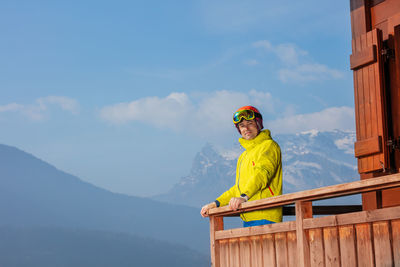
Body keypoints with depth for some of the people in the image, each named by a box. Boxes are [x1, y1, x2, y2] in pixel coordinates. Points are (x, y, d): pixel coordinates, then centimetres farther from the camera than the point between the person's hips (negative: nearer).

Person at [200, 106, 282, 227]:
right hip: (247, 219, 8)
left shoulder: (269, 145, 0)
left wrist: (244, 196, -32)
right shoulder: (243, 156, 26)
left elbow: (263, 173, -17)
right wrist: (216, 203, 19)